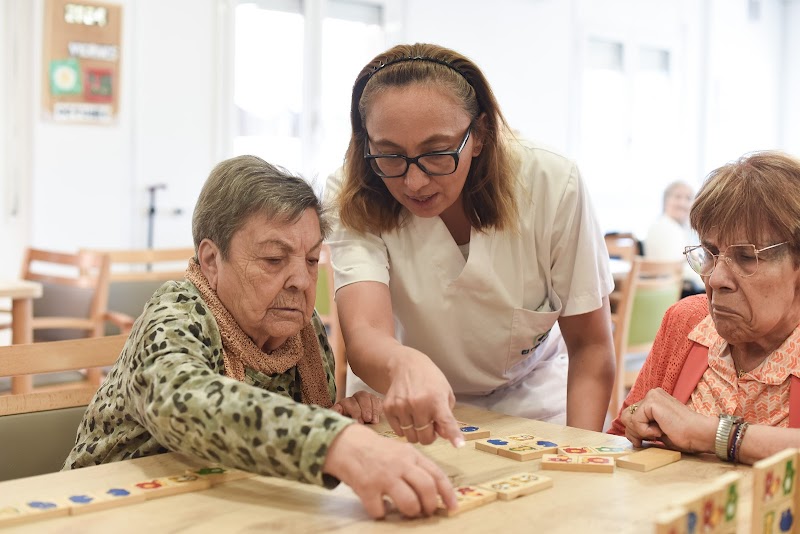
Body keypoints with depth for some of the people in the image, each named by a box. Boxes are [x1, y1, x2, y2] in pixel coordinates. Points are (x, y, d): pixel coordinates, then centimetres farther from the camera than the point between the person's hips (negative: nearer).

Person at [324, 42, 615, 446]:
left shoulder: (552, 186, -20)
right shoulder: (354, 200, -20)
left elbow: (590, 347, -10)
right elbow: (364, 334, -36)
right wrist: (404, 365, -58)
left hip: (528, 403, 0)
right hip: (408, 413, 0)